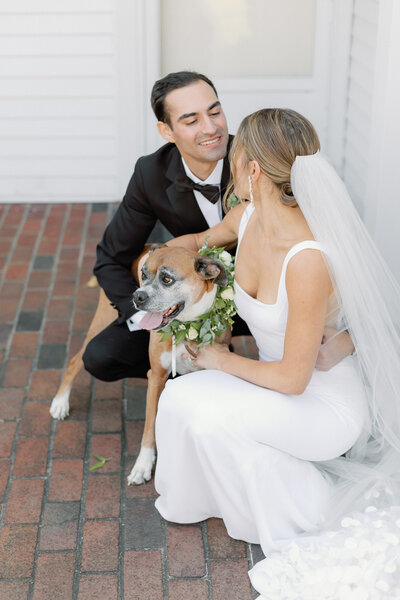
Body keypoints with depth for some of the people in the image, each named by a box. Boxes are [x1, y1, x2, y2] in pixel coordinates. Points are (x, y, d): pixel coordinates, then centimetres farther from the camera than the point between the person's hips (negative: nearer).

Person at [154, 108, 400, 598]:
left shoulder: (309, 259, -34)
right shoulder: (248, 216, -10)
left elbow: (292, 378, -25)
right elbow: (204, 240, 17)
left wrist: (222, 360, -10)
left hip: (328, 400, -7)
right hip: (283, 375, 7)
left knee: (202, 411, -24)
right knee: (178, 399, -13)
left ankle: (307, 511, 1)